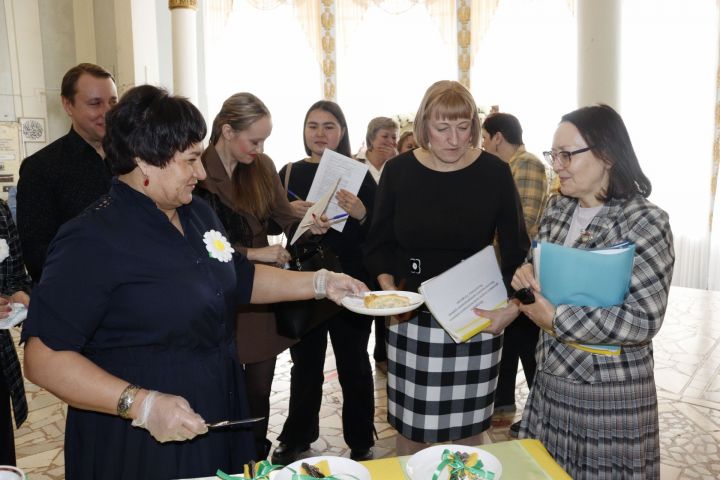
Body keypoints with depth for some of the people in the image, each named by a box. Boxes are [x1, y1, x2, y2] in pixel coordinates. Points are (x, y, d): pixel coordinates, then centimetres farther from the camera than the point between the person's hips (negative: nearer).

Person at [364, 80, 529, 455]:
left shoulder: (494, 172, -3)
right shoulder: (399, 170, -1)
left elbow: (516, 249, 2)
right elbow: (380, 244, 6)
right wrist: (388, 288, -10)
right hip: (412, 316, 1)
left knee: (469, 420, 12)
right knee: (409, 418, 9)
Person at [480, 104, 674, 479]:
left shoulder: (645, 220, -16)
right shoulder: (558, 207, 4)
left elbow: (645, 319, -22)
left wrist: (556, 319, -20)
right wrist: (527, 275, -4)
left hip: (608, 397, -6)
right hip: (550, 383, 6)